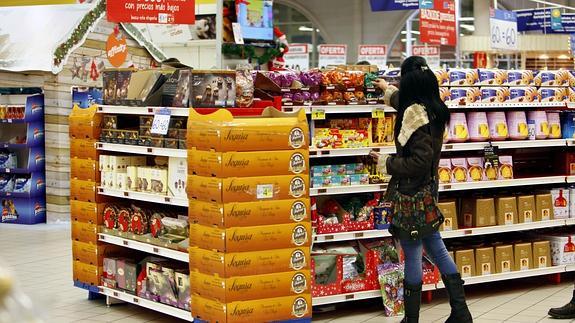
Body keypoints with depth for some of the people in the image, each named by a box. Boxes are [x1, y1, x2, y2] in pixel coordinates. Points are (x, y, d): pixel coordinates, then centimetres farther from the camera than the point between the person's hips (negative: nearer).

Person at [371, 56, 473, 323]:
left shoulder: (415, 115, -22)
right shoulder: (433, 109, 5)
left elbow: (419, 162, -24)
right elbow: (406, 103, 30)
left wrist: (386, 163, -12)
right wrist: (388, 91, 47)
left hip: (411, 193, -8)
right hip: (428, 188, 9)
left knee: (412, 254, 1)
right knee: (436, 247, 16)